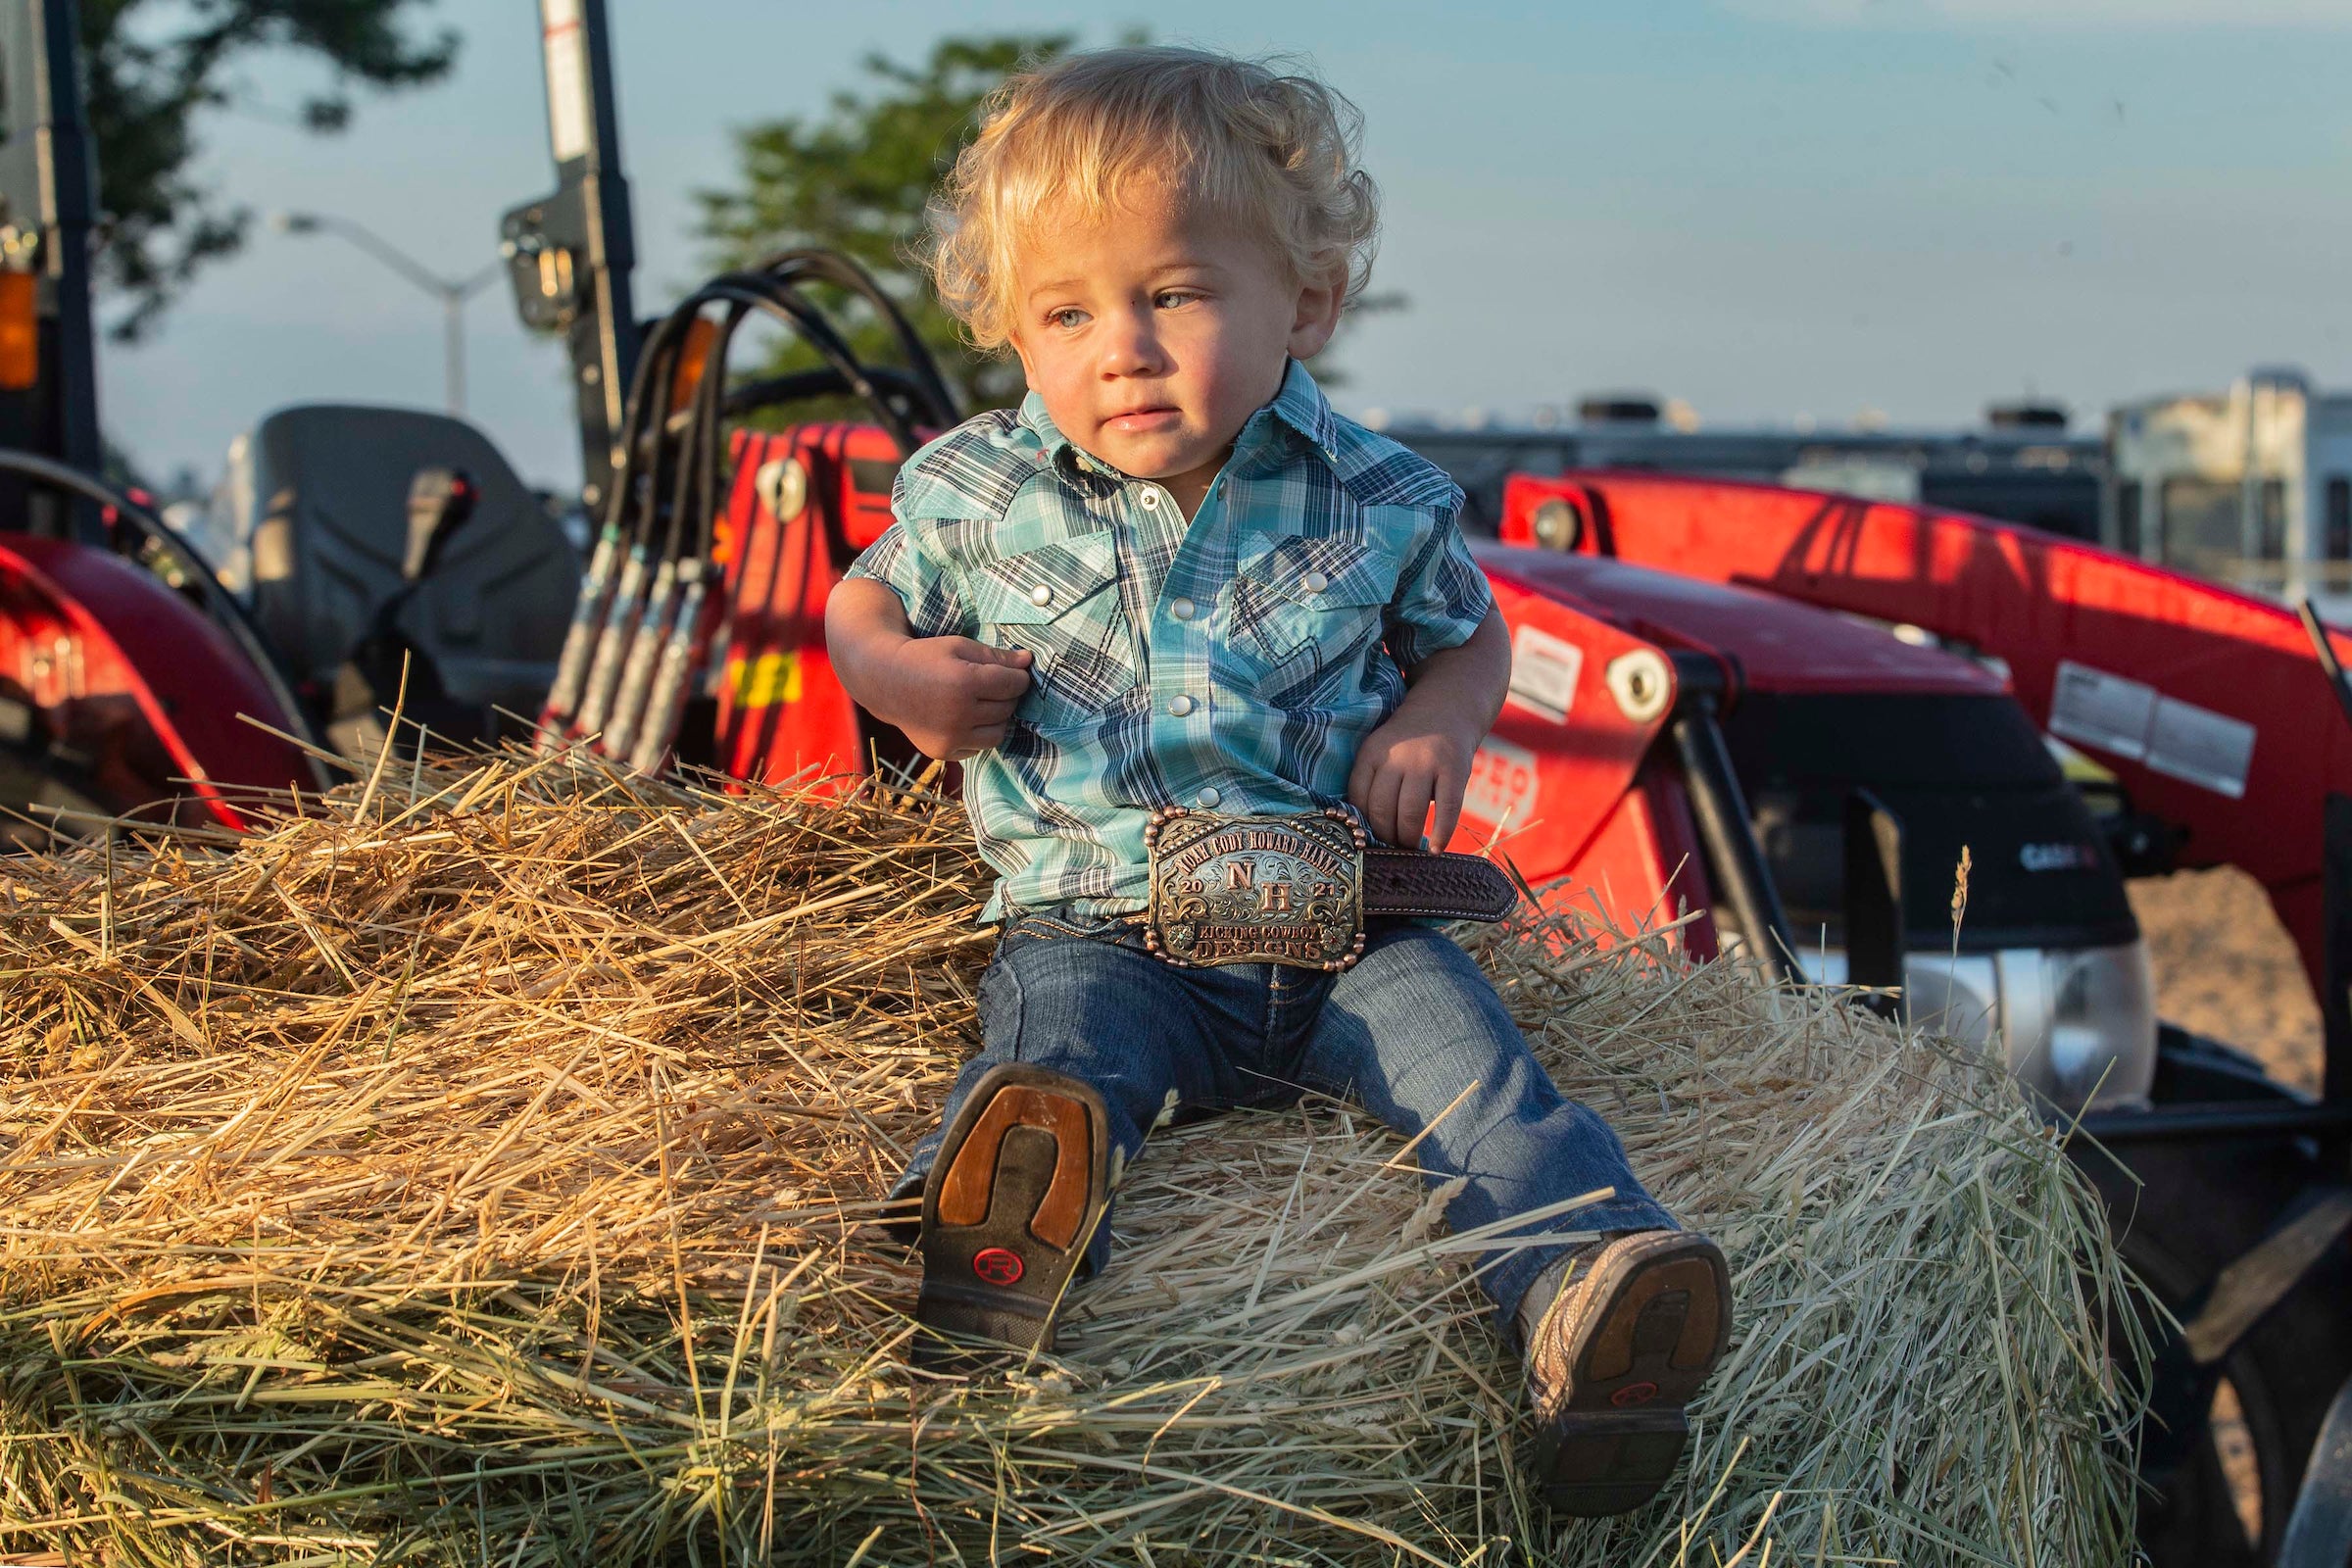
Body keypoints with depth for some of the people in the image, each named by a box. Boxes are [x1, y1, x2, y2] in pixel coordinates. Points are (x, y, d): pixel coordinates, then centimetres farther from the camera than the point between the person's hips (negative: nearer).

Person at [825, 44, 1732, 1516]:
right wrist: (897, 676, -2)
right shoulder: (973, 493, 4)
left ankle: (1585, 1292, -45)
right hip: (1102, 928, -1)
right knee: (1063, 1033, -34)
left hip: (1342, 929, 1)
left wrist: (1437, 720, -1)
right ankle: (1006, 1214, -64)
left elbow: (1470, 628, 23)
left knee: (1469, 1058, -26)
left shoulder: (1379, 501, 4)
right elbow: (863, 601, 23)